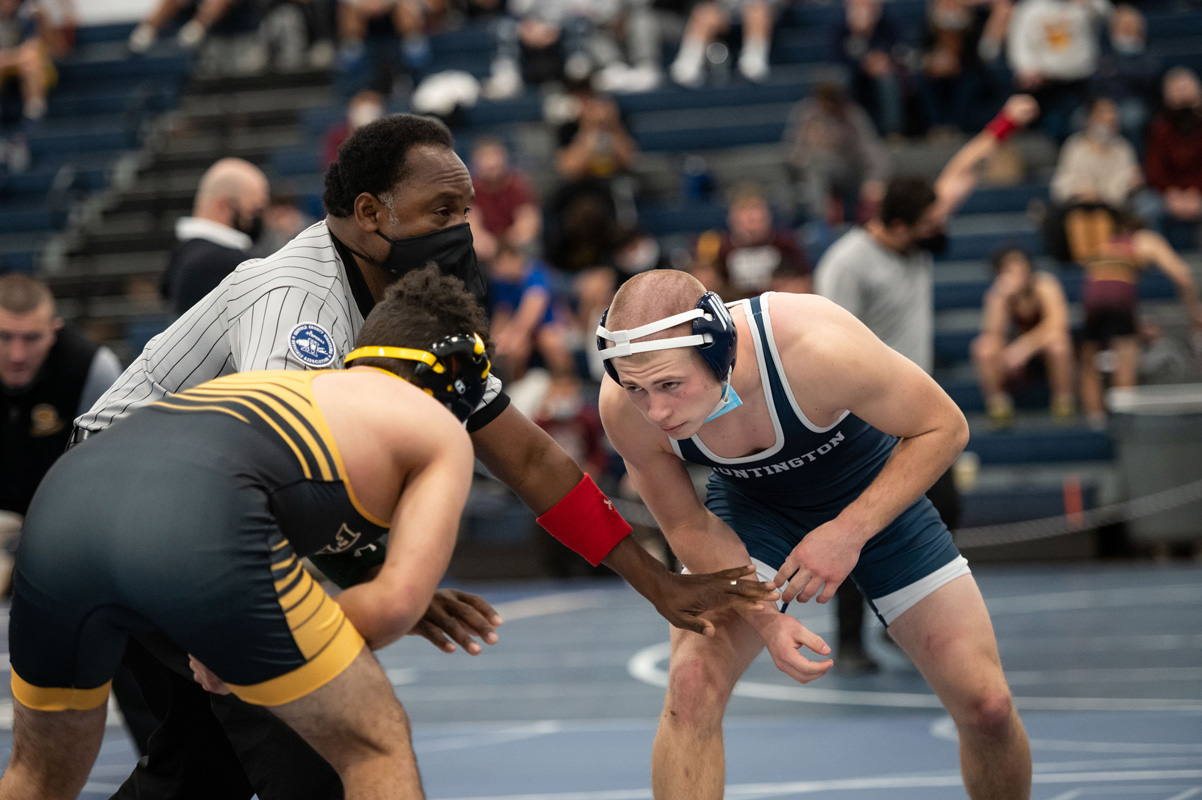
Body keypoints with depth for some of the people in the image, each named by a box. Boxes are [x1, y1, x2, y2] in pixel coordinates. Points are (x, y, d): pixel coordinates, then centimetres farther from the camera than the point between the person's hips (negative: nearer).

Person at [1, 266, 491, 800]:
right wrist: (245, 649, 18)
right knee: (377, 745, 12)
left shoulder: (277, 383, 41)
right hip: (199, 525, -7)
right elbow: (397, 602, 10)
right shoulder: (443, 433, 23)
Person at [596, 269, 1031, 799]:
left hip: (878, 496, -1)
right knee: (691, 683, -24)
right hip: (750, 508, 1)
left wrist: (850, 532, -33)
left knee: (986, 705, -4)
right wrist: (766, 619, -29)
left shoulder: (816, 347, -40)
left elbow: (944, 428, -24)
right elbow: (686, 526, -14)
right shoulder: (625, 408, -30)